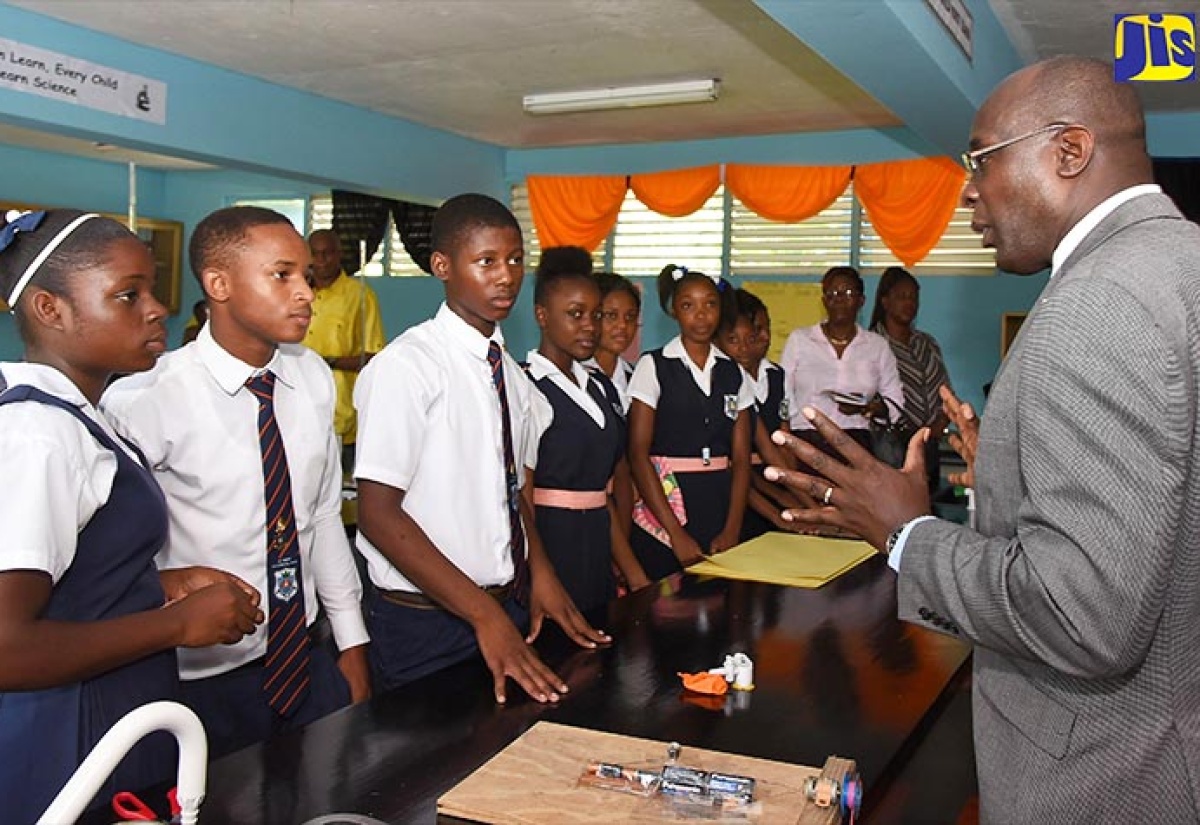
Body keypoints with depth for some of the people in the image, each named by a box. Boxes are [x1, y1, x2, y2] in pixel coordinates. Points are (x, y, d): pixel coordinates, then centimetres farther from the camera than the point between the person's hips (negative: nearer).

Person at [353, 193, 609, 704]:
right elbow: (378, 514, -18)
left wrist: (539, 573, 0)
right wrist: (484, 614, -21)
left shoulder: (511, 373, 7)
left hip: (510, 608, 7)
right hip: (425, 621, -6)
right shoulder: (404, 367, -15)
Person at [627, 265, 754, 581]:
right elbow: (638, 454, -9)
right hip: (663, 509, -3)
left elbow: (741, 458, 6)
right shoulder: (653, 366, -3)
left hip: (721, 506, 4)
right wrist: (676, 532, -13)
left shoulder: (734, 374, 9)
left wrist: (732, 529, -6)